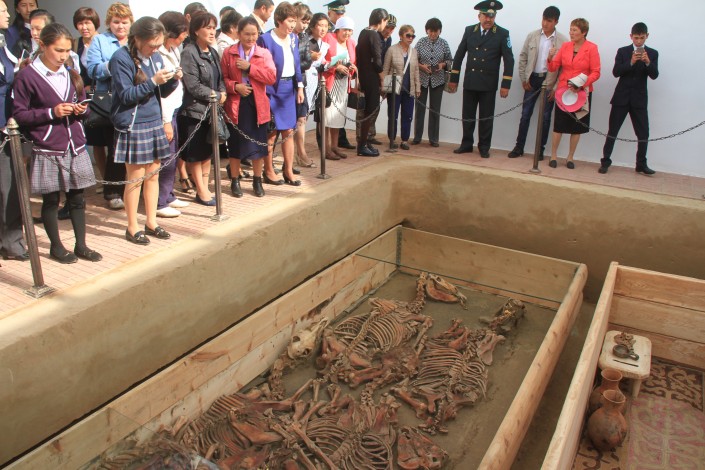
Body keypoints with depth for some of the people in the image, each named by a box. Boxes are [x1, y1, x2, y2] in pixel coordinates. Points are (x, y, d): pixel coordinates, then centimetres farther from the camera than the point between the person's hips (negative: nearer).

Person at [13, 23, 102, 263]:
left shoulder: (71, 74, 10)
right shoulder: (27, 76, -7)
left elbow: (83, 105, 18)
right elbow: (19, 114, -7)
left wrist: (82, 109, -4)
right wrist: (51, 113, -18)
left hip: (75, 146, 5)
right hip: (47, 150, -5)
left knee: (77, 198, 9)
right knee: (51, 200, 7)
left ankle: (81, 245, 20)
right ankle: (56, 247, 21)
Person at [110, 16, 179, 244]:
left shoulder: (155, 57, 8)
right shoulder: (121, 58, -11)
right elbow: (126, 95, -14)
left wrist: (173, 80, -8)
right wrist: (153, 81, -20)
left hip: (154, 122, 6)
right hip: (132, 125, -6)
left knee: (153, 174, 11)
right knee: (136, 176, -1)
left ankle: (151, 222, 22)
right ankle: (132, 227, 12)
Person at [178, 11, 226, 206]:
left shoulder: (212, 52, 11)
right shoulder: (189, 53, -13)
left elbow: (219, 78, 15)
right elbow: (193, 86, -19)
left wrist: (222, 93, -6)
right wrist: (217, 96, -11)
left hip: (212, 109, 8)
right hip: (194, 110, -8)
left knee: (207, 152, 14)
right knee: (195, 154, 3)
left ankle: (205, 188, 24)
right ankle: (201, 192, 12)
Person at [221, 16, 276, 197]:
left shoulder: (264, 53, 4)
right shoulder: (228, 53, 1)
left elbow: (272, 77, -9)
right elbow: (222, 78, 2)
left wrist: (249, 67, -14)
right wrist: (235, 86, -16)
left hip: (257, 105, 1)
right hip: (235, 104, -1)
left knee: (259, 144, 7)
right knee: (235, 144, 8)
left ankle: (257, 180, 23)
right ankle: (235, 181, 22)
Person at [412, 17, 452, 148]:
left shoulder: (444, 43, 1)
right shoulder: (421, 42, -2)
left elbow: (450, 60, 7)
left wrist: (443, 64, -12)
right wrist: (422, 66, -16)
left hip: (437, 80, 1)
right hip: (422, 78, -1)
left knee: (435, 109, 5)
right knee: (420, 107, 3)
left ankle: (433, 138, 13)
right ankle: (417, 137, 13)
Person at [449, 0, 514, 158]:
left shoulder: (502, 34, -3)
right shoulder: (469, 31, 4)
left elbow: (509, 60, -4)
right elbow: (459, 55, 9)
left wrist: (506, 85, -9)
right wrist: (454, 78, 7)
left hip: (488, 84, -2)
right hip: (469, 82, 2)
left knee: (486, 117, 4)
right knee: (468, 116, 8)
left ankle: (484, 147, 15)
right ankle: (466, 144, 20)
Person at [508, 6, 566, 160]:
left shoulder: (563, 41, -5)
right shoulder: (532, 36, 2)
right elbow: (523, 57, 7)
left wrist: (557, 87, -10)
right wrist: (523, 79, 1)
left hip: (549, 82, -2)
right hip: (532, 79, 2)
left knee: (545, 116, 5)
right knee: (525, 114, 4)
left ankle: (540, 149, 14)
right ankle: (519, 147, 13)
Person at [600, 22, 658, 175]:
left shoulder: (652, 53, 4)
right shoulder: (623, 51, 3)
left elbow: (654, 75, -6)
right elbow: (615, 72, -8)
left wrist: (648, 63, -24)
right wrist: (631, 62, -22)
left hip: (640, 99, 1)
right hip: (621, 97, -1)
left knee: (643, 134, 1)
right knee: (612, 131, 0)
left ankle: (641, 164, 10)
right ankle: (605, 161, 6)